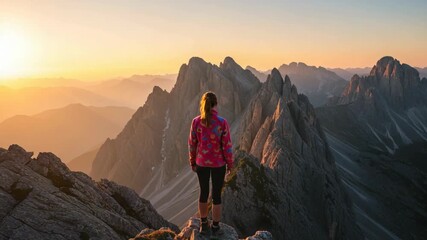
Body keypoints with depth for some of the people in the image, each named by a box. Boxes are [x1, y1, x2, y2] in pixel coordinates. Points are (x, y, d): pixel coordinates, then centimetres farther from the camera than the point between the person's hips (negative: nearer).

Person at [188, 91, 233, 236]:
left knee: (204, 192, 19)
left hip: (201, 162, 3)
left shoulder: (196, 121, -10)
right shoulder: (222, 122, -17)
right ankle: (215, 227, 23)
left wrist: (192, 162, 12)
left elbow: (192, 144, -2)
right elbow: (227, 146, -13)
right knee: (216, 195, 12)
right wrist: (230, 164, 1)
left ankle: (204, 225, 31)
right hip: (218, 163, -2)